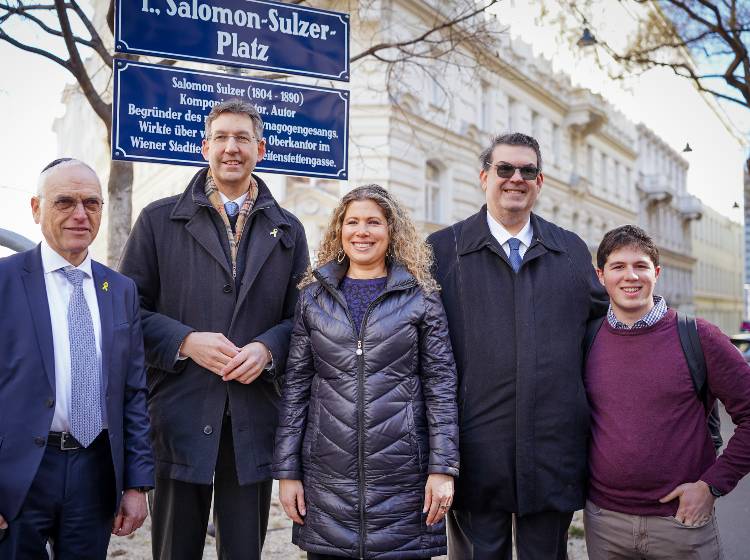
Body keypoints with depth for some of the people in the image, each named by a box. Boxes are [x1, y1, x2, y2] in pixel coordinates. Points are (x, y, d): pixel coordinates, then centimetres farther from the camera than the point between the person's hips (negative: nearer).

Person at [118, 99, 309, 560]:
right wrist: (185, 341, -13)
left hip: (254, 418, 2)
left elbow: (301, 316, 10)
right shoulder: (159, 220, 6)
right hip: (181, 414, -1)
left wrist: (268, 348, -10)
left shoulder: (287, 229, 12)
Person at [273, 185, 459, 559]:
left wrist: (442, 469, -7)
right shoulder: (313, 296, 7)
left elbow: (440, 385, 0)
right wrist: (287, 471, 3)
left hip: (403, 476, -1)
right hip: (327, 476, 2)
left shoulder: (421, 297, 2)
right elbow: (296, 386, 6)